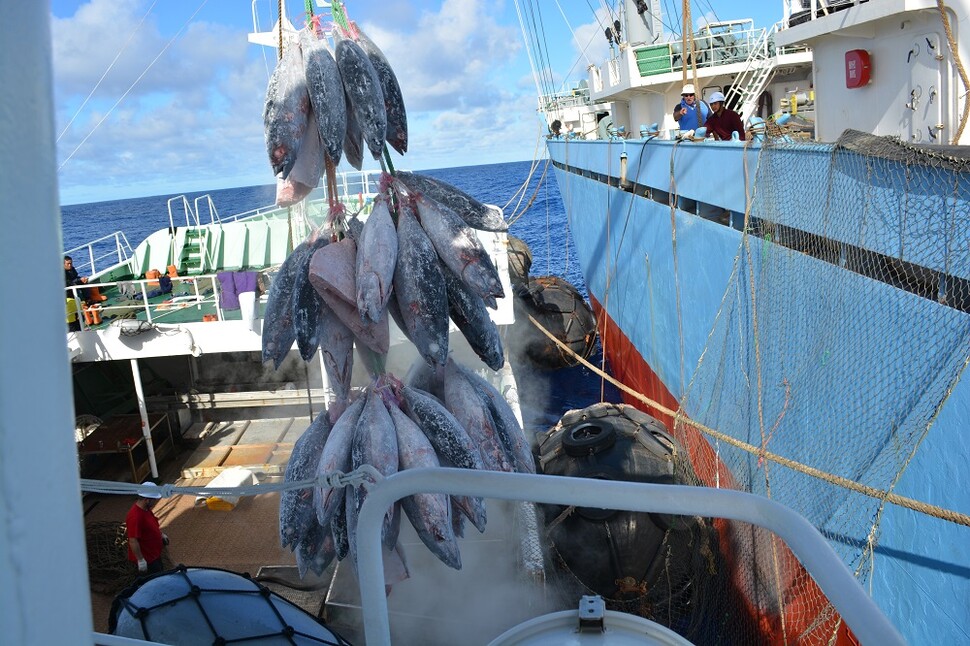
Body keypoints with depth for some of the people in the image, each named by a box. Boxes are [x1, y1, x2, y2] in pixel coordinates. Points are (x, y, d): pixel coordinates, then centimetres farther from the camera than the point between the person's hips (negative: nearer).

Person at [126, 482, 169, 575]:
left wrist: (161, 534, 23)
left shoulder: (146, 509, -1)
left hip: (154, 554, 9)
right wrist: (140, 560, -26)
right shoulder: (135, 517, -32)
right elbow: (133, 541, -30)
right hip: (146, 559, -9)